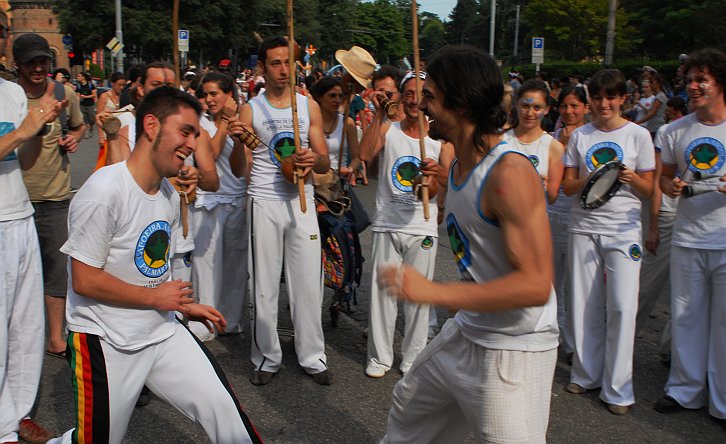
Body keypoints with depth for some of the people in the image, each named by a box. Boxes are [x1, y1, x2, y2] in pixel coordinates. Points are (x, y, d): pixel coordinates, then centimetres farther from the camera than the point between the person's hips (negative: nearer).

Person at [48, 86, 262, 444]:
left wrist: (183, 305, 8)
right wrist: (156, 298, -12)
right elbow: (84, 281, -19)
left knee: (224, 408, -2)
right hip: (105, 343, -6)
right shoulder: (103, 191, -20)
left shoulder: (170, 194, 7)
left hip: (162, 332, 7)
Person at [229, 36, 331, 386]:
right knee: (264, 285, 5)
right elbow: (238, 171, -3)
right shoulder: (250, 110, 0)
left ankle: (312, 356, 18)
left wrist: (314, 160, -18)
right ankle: (267, 358, 19)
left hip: (302, 202, 2)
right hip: (264, 203, -1)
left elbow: (325, 163, 6)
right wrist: (237, 141, -23)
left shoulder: (309, 106, 6)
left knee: (308, 282, 5)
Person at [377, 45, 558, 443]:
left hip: (513, 350, -9)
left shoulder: (510, 172, -25)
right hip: (465, 330, 10)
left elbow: (536, 284, -30)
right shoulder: (459, 165, 4)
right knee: (408, 410, 25)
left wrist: (433, 292, -31)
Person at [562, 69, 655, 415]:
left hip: (623, 228, -2)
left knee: (621, 306, -7)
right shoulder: (580, 136, 8)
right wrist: (591, 180, -15)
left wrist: (632, 179, -20)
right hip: (584, 226, 3)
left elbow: (648, 190, 1)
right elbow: (568, 186, 5)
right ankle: (586, 375, 22)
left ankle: (618, 388, 4)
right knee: (584, 304, 6)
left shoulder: (638, 135, 2)